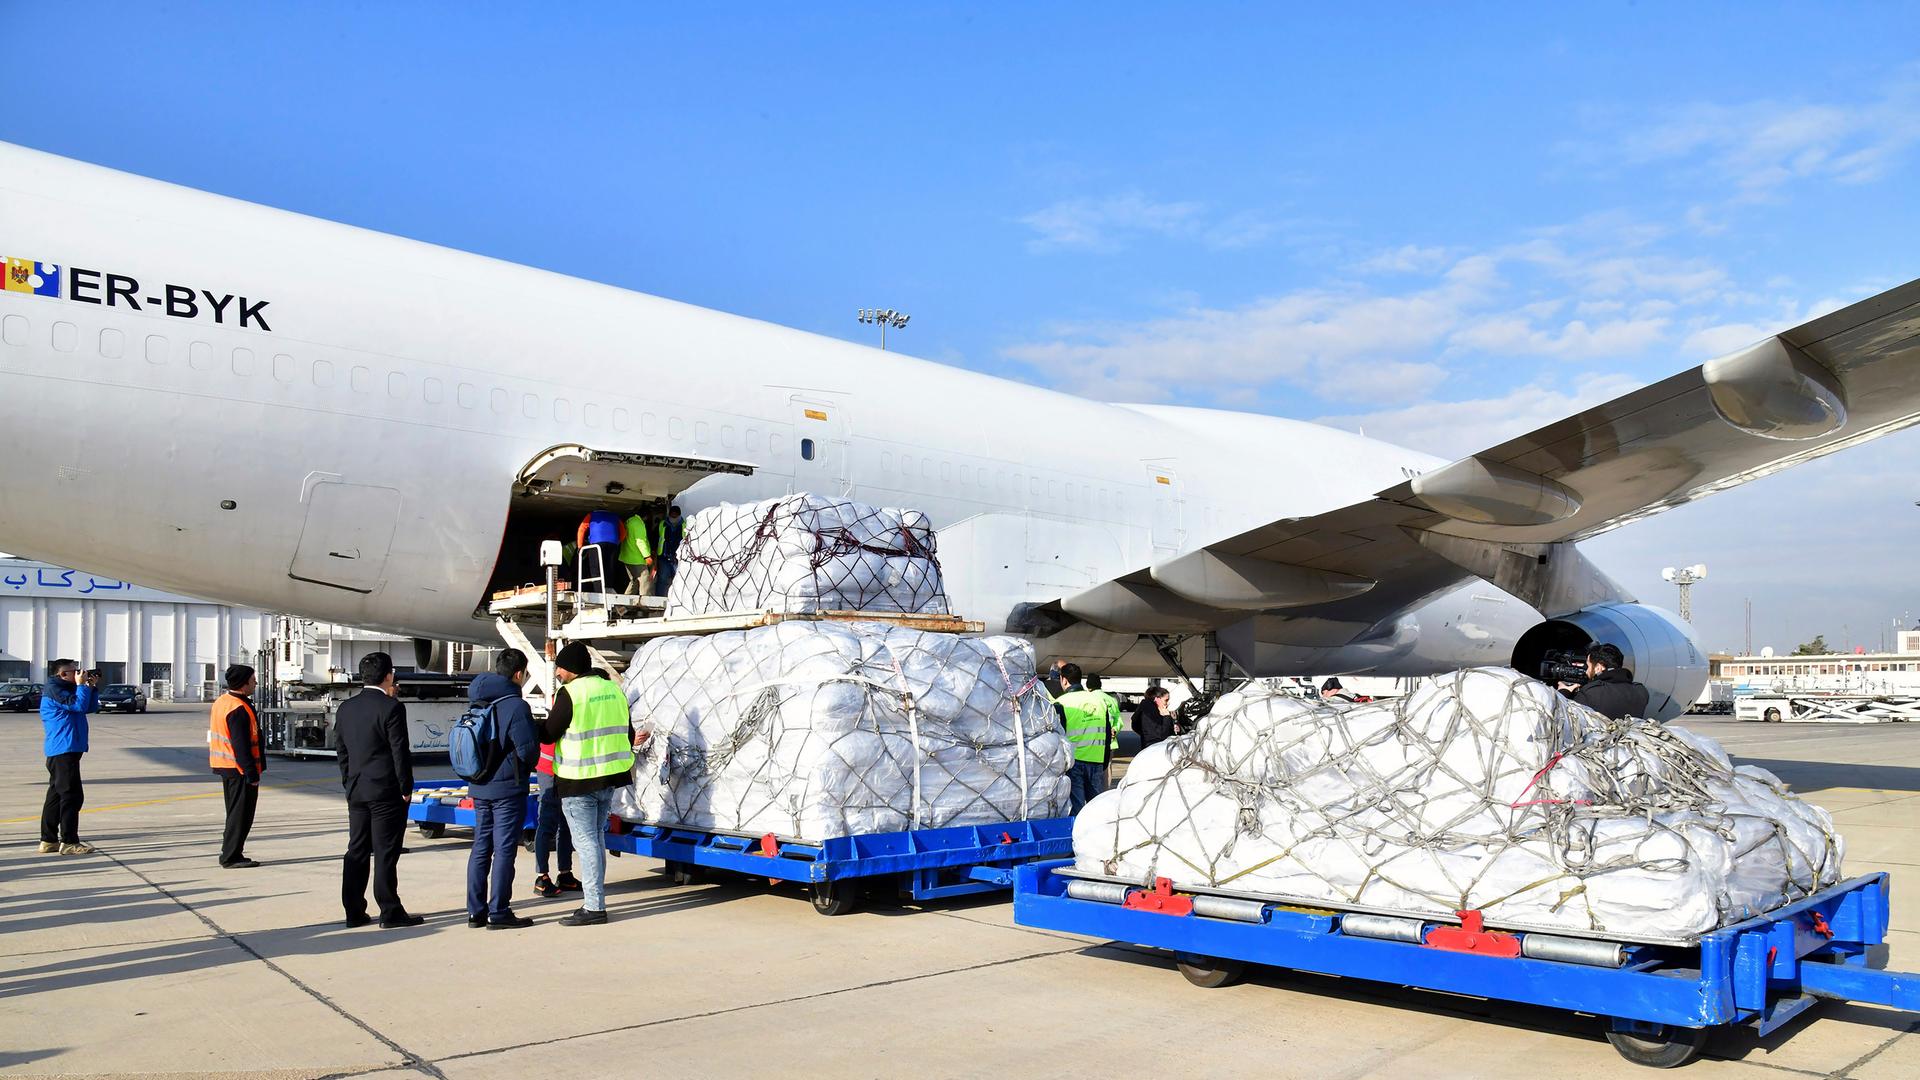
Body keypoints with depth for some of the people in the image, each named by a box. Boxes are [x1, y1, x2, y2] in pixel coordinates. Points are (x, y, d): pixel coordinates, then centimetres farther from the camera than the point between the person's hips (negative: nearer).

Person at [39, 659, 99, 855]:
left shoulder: (67, 689, 19)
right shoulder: (53, 689, -10)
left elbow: (92, 707, 18)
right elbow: (79, 705, -21)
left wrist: (93, 687, 6)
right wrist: (82, 685, -9)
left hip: (66, 750, 11)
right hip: (63, 750, -11)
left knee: (56, 795, 13)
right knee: (72, 796, -10)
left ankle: (49, 841, 18)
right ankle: (69, 842, -9)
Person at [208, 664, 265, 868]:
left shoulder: (221, 702, 12)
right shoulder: (238, 710, -21)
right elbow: (241, 746, -23)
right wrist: (252, 773, -20)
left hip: (225, 767, 10)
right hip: (239, 769, -10)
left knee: (236, 812, 17)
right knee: (241, 813, -3)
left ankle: (230, 855, 23)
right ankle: (231, 857, 0)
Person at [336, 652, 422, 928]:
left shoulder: (345, 708, 8)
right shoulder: (391, 707, -13)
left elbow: (341, 750, 13)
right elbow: (400, 752, -13)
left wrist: (349, 784, 18)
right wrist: (406, 788, -6)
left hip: (356, 790, 7)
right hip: (386, 791, -7)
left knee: (356, 851, 11)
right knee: (386, 853, -2)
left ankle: (354, 912, 15)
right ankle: (390, 913, 2)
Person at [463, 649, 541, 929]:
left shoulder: (477, 702, 9)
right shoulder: (515, 706, -16)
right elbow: (529, 748, -17)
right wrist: (526, 767, 4)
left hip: (479, 787, 8)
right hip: (507, 788, -7)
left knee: (481, 847, 14)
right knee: (504, 849, -1)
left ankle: (476, 911, 19)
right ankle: (499, 912, 3)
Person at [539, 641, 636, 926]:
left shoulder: (571, 692, -14)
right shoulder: (613, 689, 10)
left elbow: (549, 733, -10)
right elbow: (627, 733, 17)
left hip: (579, 780, -8)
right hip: (609, 776, 8)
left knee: (585, 841, -3)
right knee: (597, 836, 19)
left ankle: (594, 907, -3)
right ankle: (594, 892, 28)